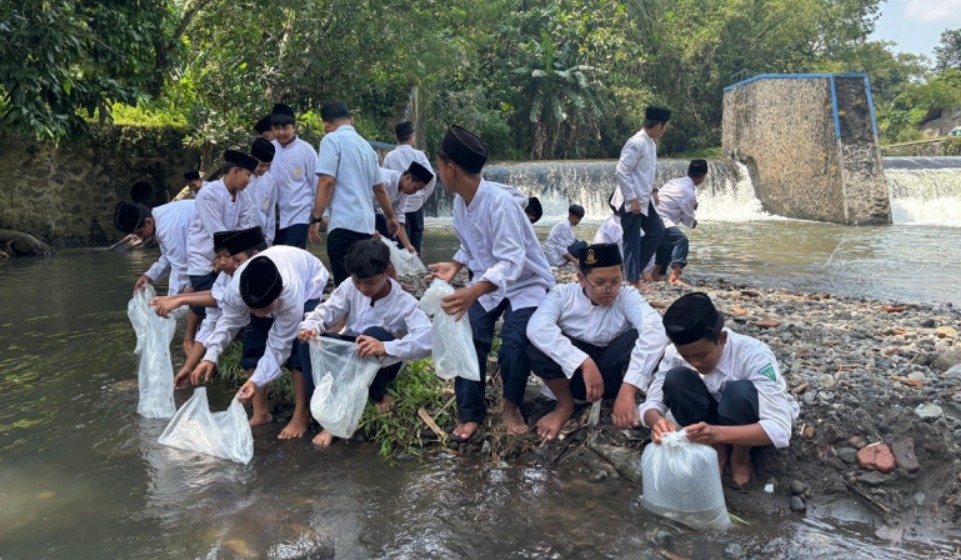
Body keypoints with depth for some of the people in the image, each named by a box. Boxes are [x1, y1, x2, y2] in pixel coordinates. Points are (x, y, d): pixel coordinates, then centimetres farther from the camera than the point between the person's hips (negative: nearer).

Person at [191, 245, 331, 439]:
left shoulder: (290, 297, -45)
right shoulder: (235, 290, -36)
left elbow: (278, 346, -34)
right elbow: (228, 322, -17)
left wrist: (257, 380, -44)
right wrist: (211, 356, -30)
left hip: (309, 281, -4)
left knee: (298, 346, -21)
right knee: (254, 340, -6)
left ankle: (302, 415, -9)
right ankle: (260, 413, 7)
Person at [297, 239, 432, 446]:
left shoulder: (404, 302, -24)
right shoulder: (350, 287, -12)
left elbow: (426, 338, -39)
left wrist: (385, 347, -54)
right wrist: (311, 326, -37)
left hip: (382, 364, -4)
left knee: (375, 334, -36)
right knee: (310, 342, -23)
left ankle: (379, 394, -9)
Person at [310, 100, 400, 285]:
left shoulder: (332, 139, -2)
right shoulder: (365, 145, 21)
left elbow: (327, 181, -13)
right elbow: (380, 188, 28)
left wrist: (316, 218, -9)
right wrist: (391, 217, 39)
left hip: (344, 224, -8)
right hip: (366, 224, 8)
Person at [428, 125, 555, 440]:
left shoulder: (500, 203, -31)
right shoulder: (461, 201, -5)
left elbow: (511, 261, -38)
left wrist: (472, 292, -52)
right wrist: (455, 266, -10)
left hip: (526, 283, -6)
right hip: (488, 283, 7)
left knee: (514, 346, -22)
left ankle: (511, 406, 6)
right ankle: (470, 413, 3)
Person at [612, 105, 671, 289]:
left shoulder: (650, 143, 10)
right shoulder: (636, 143, -19)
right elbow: (621, 172, -23)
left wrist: (651, 191, 12)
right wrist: (632, 199, -21)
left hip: (644, 199, 10)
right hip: (632, 201, -10)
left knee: (657, 231, 15)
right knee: (633, 240, -2)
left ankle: (635, 268, 22)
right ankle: (634, 280, 6)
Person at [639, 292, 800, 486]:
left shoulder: (754, 354, -32)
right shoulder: (675, 353, -20)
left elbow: (779, 429, -38)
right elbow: (651, 403, -17)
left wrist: (717, 433, -54)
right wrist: (657, 422, -43)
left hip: (757, 429, -3)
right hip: (710, 425, 3)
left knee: (740, 391, -37)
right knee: (676, 379, -27)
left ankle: (741, 456, -7)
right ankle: (716, 450, -7)